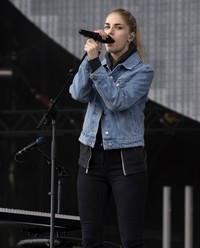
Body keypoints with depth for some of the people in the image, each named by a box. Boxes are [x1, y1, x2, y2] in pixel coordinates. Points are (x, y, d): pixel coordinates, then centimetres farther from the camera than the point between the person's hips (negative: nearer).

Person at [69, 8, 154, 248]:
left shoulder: (142, 71, -4)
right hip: (91, 157, 5)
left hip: (126, 160, -5)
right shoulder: (98, 64, 11)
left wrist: (95, 62, -23)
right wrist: (90, 57, -14)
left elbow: (118, 101, -20)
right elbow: (78, 94, -7)